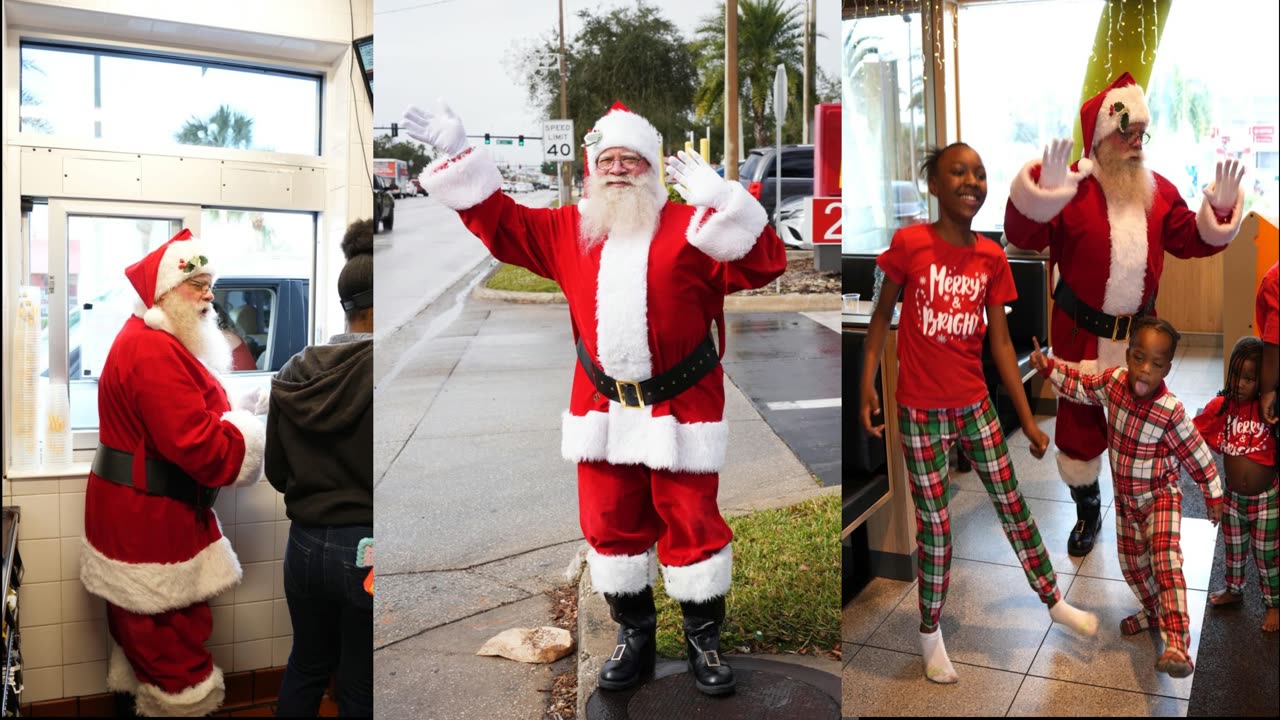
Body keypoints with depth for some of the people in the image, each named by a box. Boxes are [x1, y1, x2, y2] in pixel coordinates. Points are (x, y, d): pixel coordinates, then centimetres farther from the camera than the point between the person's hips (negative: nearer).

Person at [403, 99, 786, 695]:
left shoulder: (690, 229, -4)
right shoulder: (567, 231, 9)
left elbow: (763, 263, -15)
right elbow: (499, 222, 14)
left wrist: (718, 198, -26)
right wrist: (457, 155, 9)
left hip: (681, 407, -3)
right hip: (602, 408, 4)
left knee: (692, 524, 3)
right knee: (610, 525, 11)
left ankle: (704, 640, 22)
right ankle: (633, 636, 30)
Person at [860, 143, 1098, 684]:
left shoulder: (991, 257, -1)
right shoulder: (909, 243, -12)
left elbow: (1000, 341, 4)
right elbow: (882, 314, -2)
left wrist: (1028, 418, 4)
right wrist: (867, 382, -11)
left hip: (975, 404, 4)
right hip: (920, 410, -3)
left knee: (1013, 506, 16)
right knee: (935, 526, 6)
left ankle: (1054, 603, 38)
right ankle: (930, 632, 26)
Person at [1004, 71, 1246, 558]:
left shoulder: (1158, 189, 4)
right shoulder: (1072, 185, -13)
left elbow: (1190, 241, 8)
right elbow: (1023, 237, -25)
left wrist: (1219, 211, -10)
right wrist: (1044, 193, -41)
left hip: (1140, 334, 4)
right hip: (1081, 335, -4)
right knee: (1080, 424, 9)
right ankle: (1087, 512, 31)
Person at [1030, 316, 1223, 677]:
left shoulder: (1171, 411, -26)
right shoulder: (1113, 381, -14)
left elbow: (1197, 455, -13)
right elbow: (1082, 386, 8)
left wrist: (1213, 496, -2)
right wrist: (1048, 367, -2)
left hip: (1160, 496, -6)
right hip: (1126, 498, 6)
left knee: (1165, 561, -25)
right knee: (1132, 563, 20)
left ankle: (1177, 644, -34)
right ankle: (1154, 611, 47)